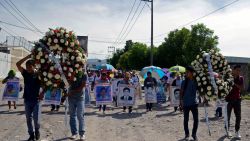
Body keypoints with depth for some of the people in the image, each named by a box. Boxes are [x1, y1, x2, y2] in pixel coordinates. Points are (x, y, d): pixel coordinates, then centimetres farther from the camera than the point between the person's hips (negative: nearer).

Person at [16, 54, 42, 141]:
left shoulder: (39, 75, -6)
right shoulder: (25, 73, 2)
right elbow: (18, 64, -7)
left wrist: (43, 93, -16)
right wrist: (28, 57, -11)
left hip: (36, 100, -3)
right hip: (27, 100, 3)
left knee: (36, 119, -4)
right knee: (28, 119, 9)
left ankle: (37, 130, 24)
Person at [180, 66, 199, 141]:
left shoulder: (196, 81, -2)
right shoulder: (184, 82, -4)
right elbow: (181, 92, -1)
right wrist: (181, 101, -8)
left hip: (194, 103, 1)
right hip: (186, 104, -1)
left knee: (196, 120, 3)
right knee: (186, 120, 7)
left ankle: (194, 134, 21)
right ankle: (187, 134, 21)